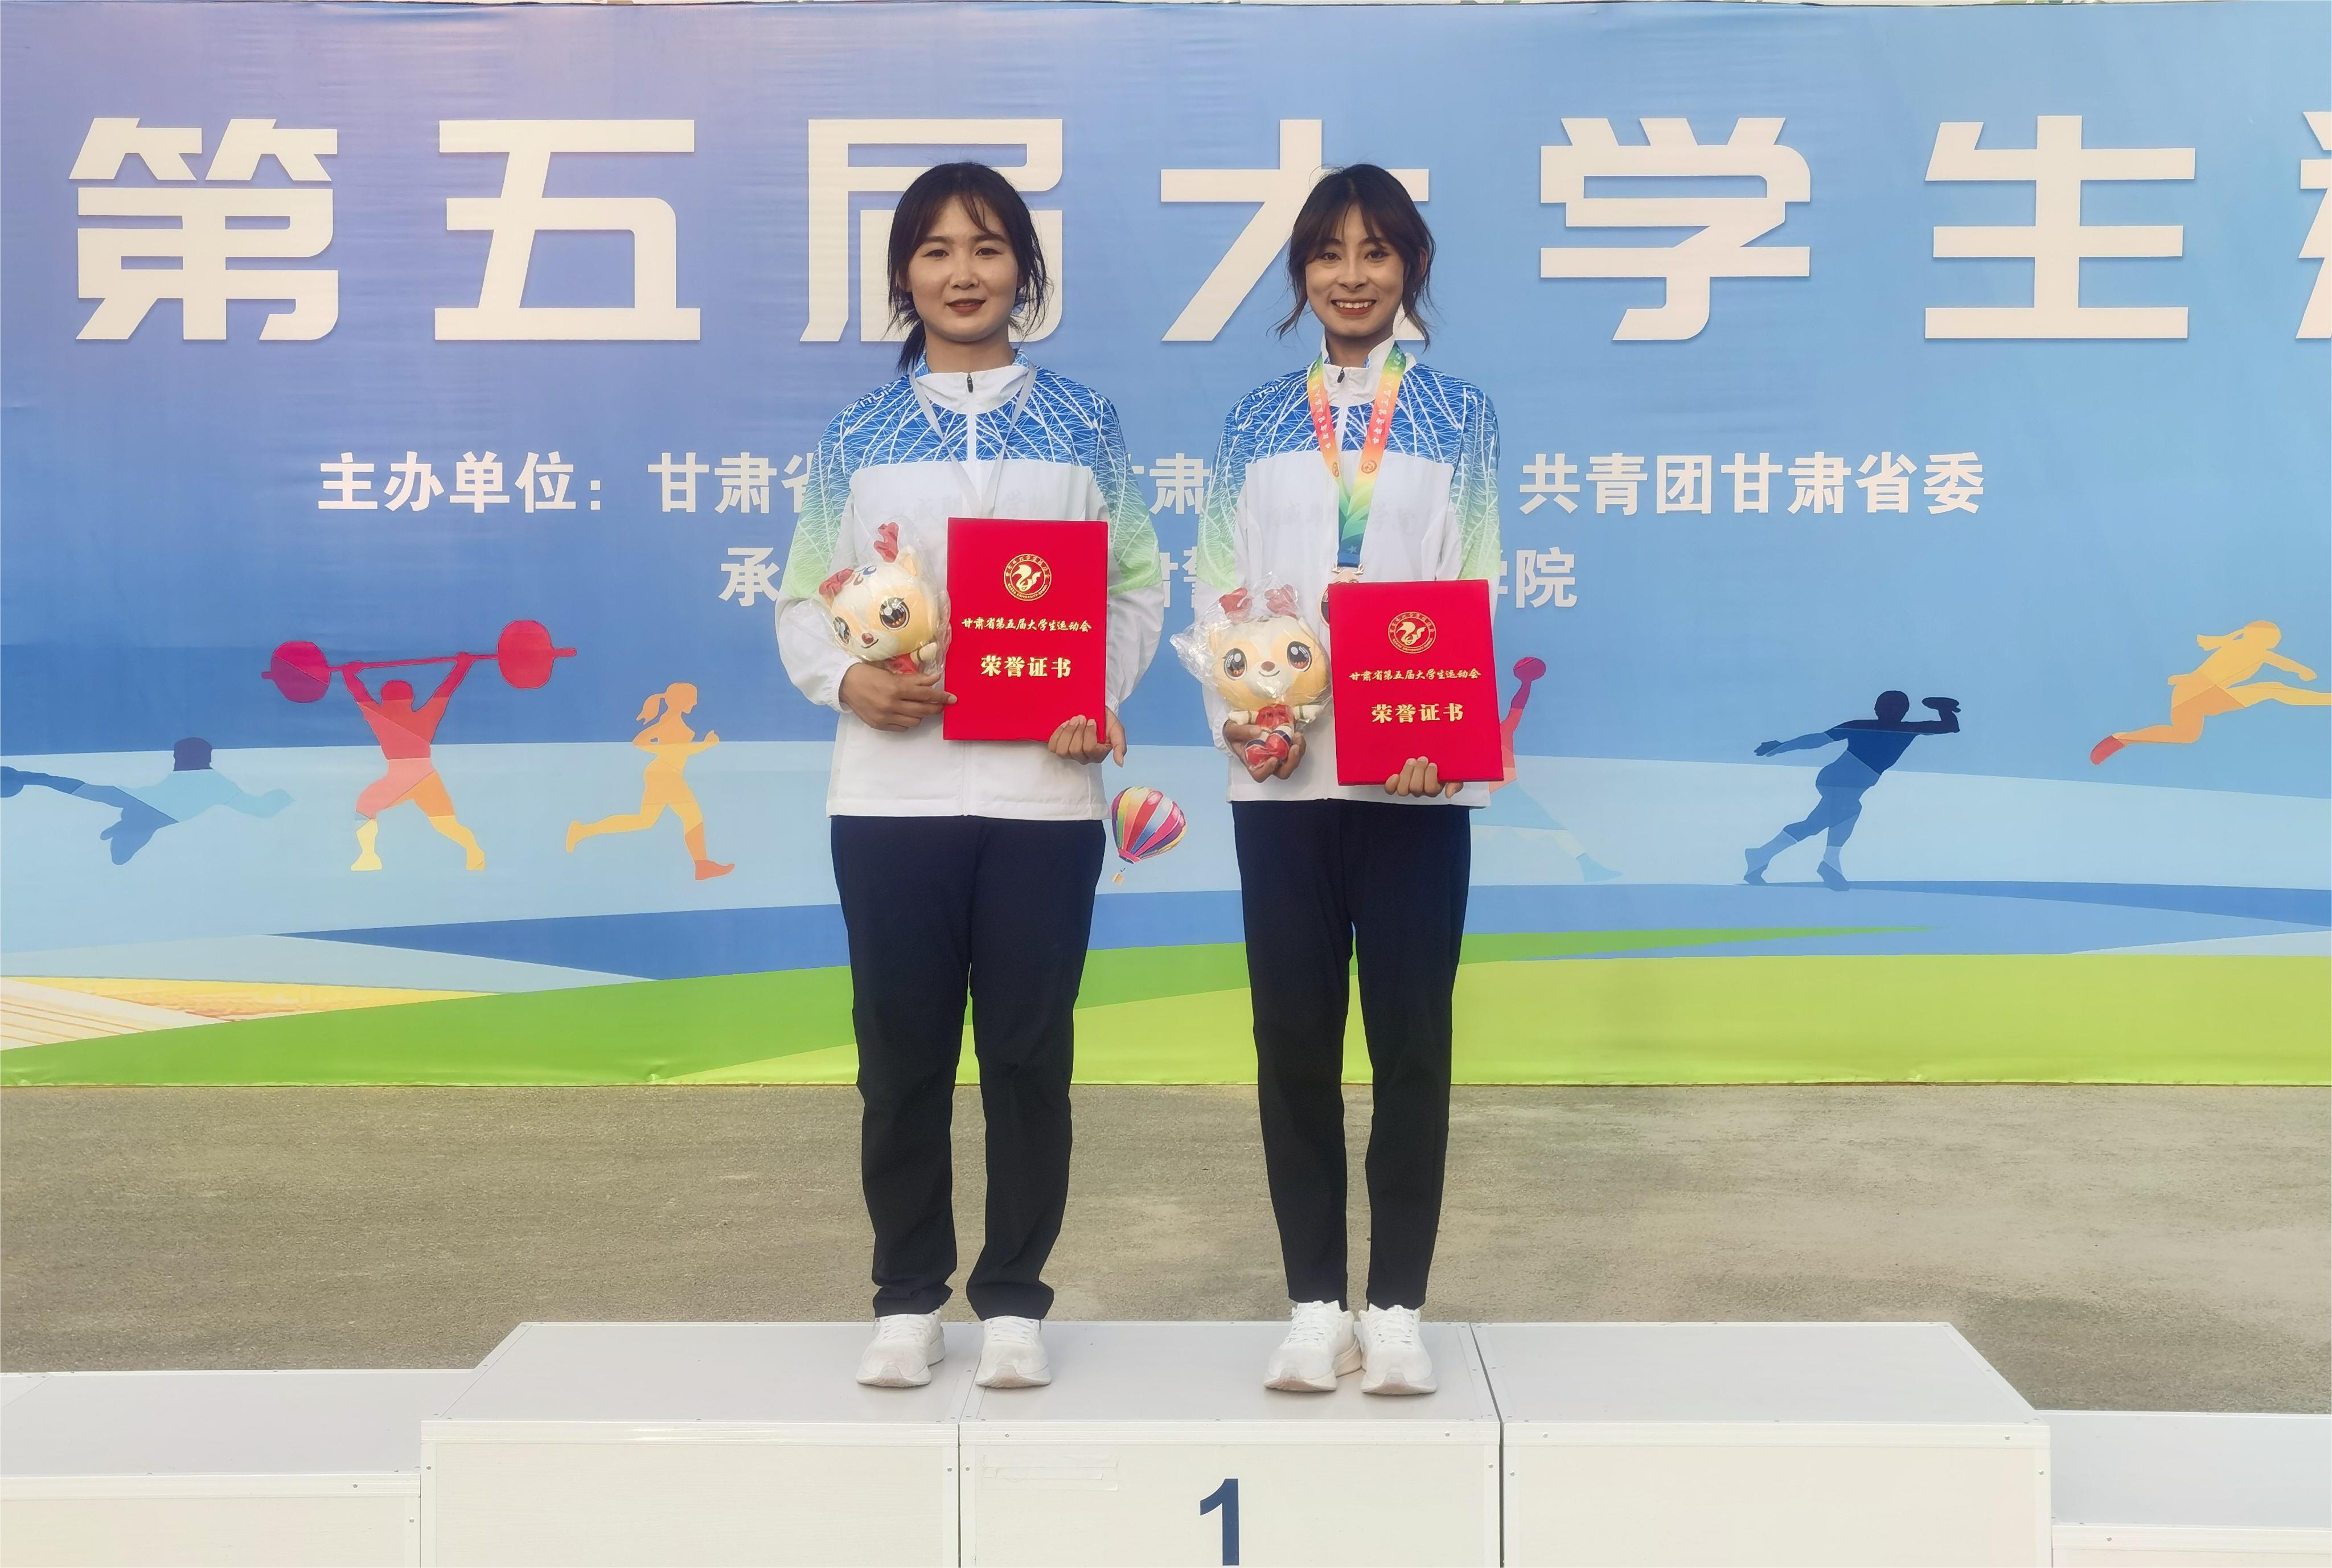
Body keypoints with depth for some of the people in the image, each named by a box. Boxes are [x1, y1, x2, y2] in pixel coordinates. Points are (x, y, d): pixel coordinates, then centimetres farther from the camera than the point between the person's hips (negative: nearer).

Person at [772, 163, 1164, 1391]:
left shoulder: (1082, 427, 7)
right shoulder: (857, 438, 7)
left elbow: (1136, 588, 8)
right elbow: (802, 600, 8)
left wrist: (1101, 692, -9)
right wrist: (846, 682, -11)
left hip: (1042, 785, 0)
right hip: (890, 787, 1)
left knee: (1029, 1052, 5)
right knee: (901, 1055, 6)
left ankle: (1015, 1300, 18)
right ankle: (907, 1299, 20)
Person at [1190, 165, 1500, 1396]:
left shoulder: (1457, 416, 7)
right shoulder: (1257, 422, 11)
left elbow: (1476, 592, 1)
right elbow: (1218, 588, 7)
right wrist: (1236, 716, -10)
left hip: (1416, 773, -1)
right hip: (1281, 774, 1)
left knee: (1410, 1038, 3)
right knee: (1294, 1038, 4)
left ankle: (1396, 1306, 12)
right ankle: (1314, 1304, 14)